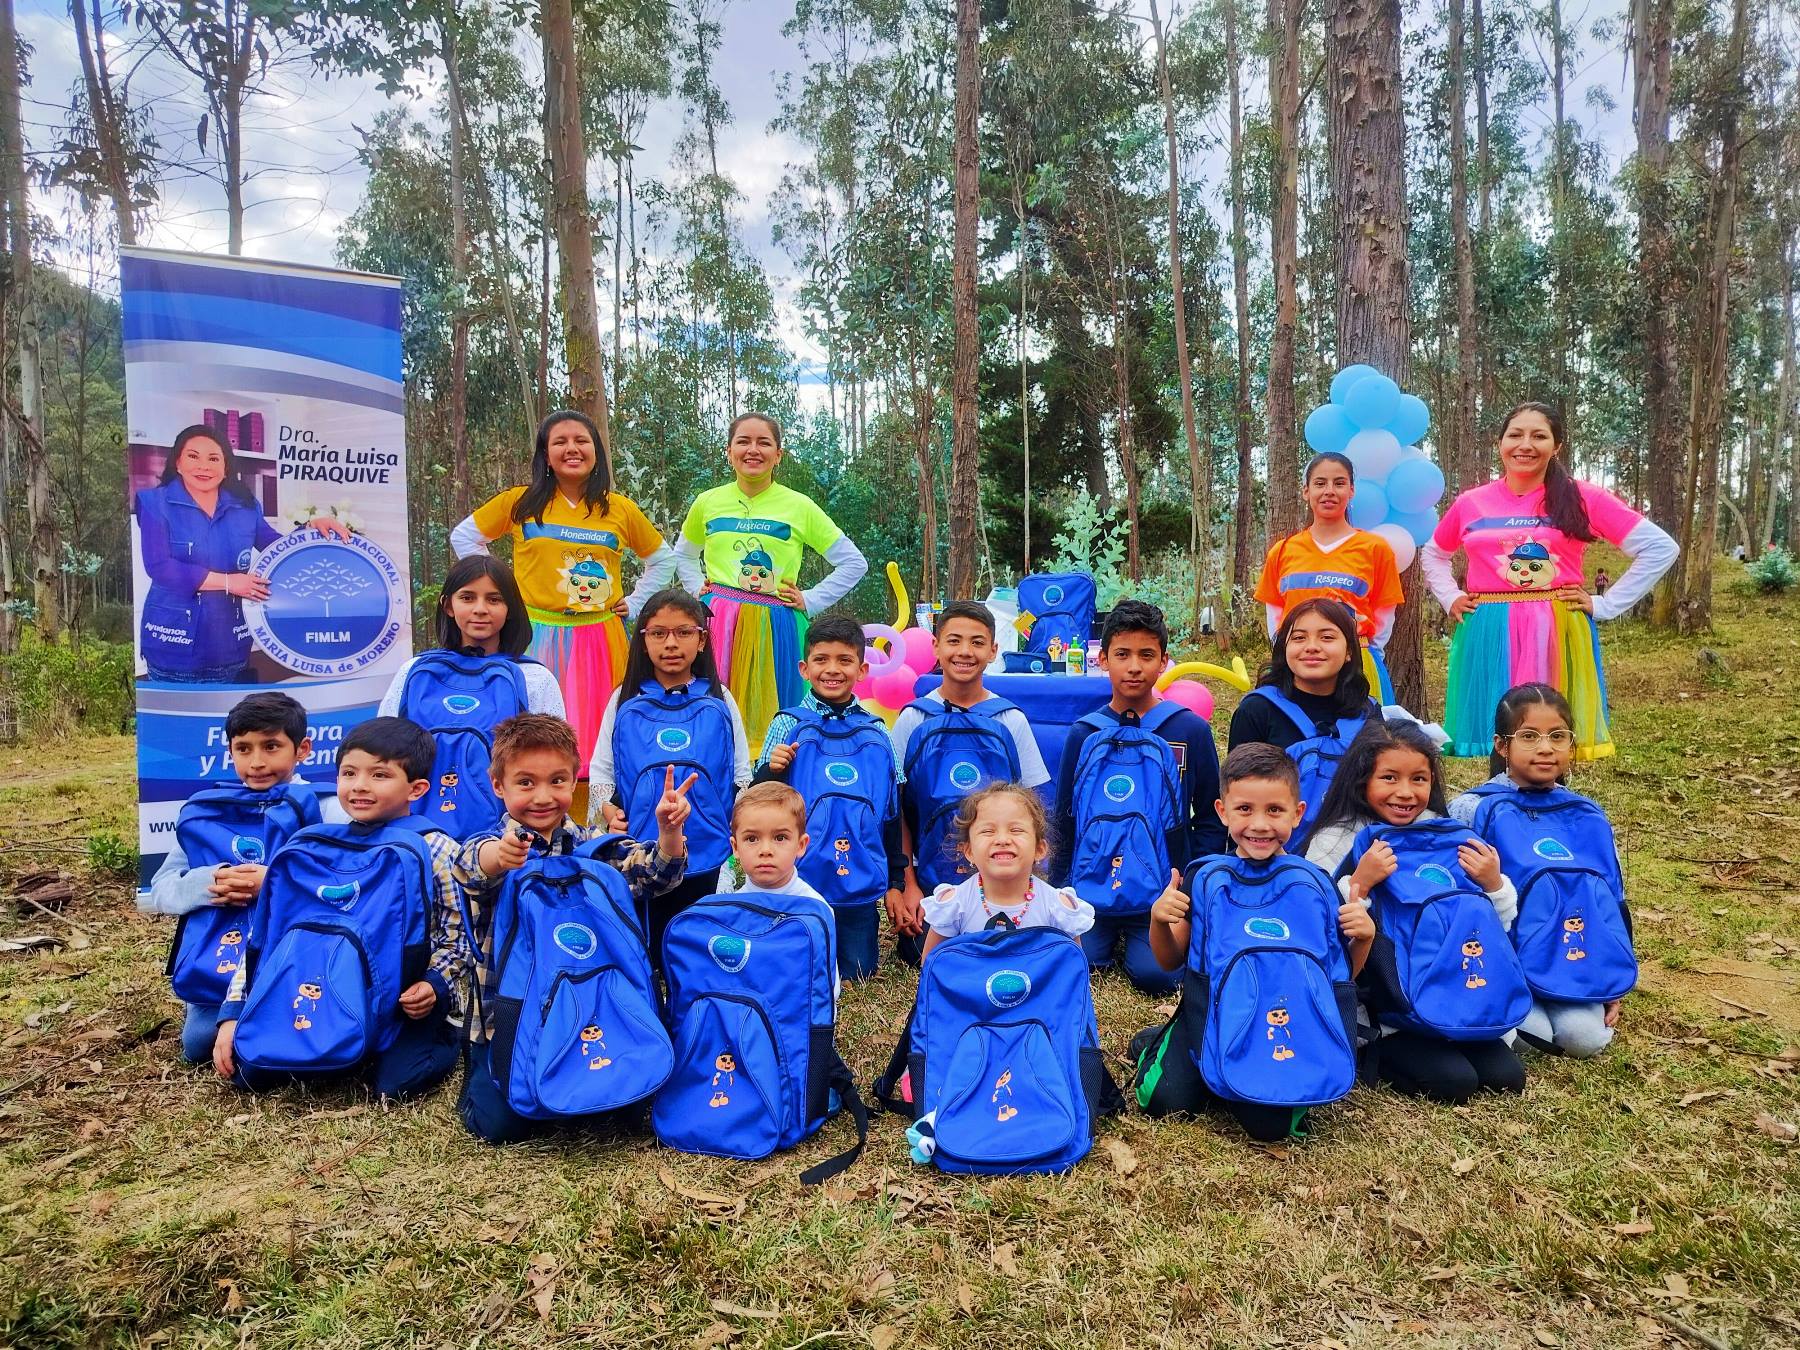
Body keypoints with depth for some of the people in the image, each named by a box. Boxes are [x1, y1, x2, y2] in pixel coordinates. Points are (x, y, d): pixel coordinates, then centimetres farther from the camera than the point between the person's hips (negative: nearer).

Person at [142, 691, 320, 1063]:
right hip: (218, 959, 4)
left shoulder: (320, 809, -7)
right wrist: (208, 883, -15)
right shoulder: (206, 812, 6)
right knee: (198, 1044, -6)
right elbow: (159, 891, 5)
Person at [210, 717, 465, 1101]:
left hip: (404, 1001, -4)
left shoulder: (436, 851, -8)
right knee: (250, 1069, -12)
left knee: (396, 1083, -25)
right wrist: (234, 1012, 0)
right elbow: (267, 928, 6)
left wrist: (435, 984, -22)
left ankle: (442, 1037, 7)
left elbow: (457, 937, -3)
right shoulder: (315, 845, 3)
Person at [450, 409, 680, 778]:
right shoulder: (520, 503, 3)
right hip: (537, 636, -1)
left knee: (594, 729, 4)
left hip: (599, 638, 1)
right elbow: (463, 536, 14)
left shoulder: (621, 509, 6)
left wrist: (635, 604, 10)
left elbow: (663, 559, 20)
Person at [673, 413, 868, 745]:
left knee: (771, 715, 3)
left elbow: (854, 563, 4)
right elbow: (683, 554, 26)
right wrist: (698, 589, 10)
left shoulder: (800, 506, 0)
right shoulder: (707, 502, 7)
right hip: (718, 624, 2)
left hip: (775, 626, -1)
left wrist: (810, 601, -1)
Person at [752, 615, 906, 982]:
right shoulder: (788, 725, -3)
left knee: (859, 976, 11)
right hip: (801, 883, -2)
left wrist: (896, 881, 10)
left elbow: (892, 812, 10)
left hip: (862, 886, 2)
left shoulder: (876, 733, 4)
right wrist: (772, 772, -21)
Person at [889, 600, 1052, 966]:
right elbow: (896, 808, 0)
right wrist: (908, 884, -4)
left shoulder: (1011, 721, 0)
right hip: (930, 878, -1)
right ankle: (907, 930, 25)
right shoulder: (913, 720, -2)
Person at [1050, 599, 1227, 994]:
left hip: (1160, 898, -1)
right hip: (1089, 892, 2)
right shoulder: (1083, 734, 3)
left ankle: (1133, 941, 13)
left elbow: (1210, 820, 4)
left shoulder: (1191, 730, -1)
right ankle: (1107, 939, 17)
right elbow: (1063, 819, 10)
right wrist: (1059, 889, 4)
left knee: (1155, 974, -21)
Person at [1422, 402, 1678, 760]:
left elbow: (1660, 548, 2)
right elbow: (1432, 555, 24)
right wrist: (1450, 598, 9)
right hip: (1487, 637, 2)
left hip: (1557, 635, -2)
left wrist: (1604, 605, -3)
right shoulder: (1470, 503, 7)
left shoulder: (1583, 499, 1)